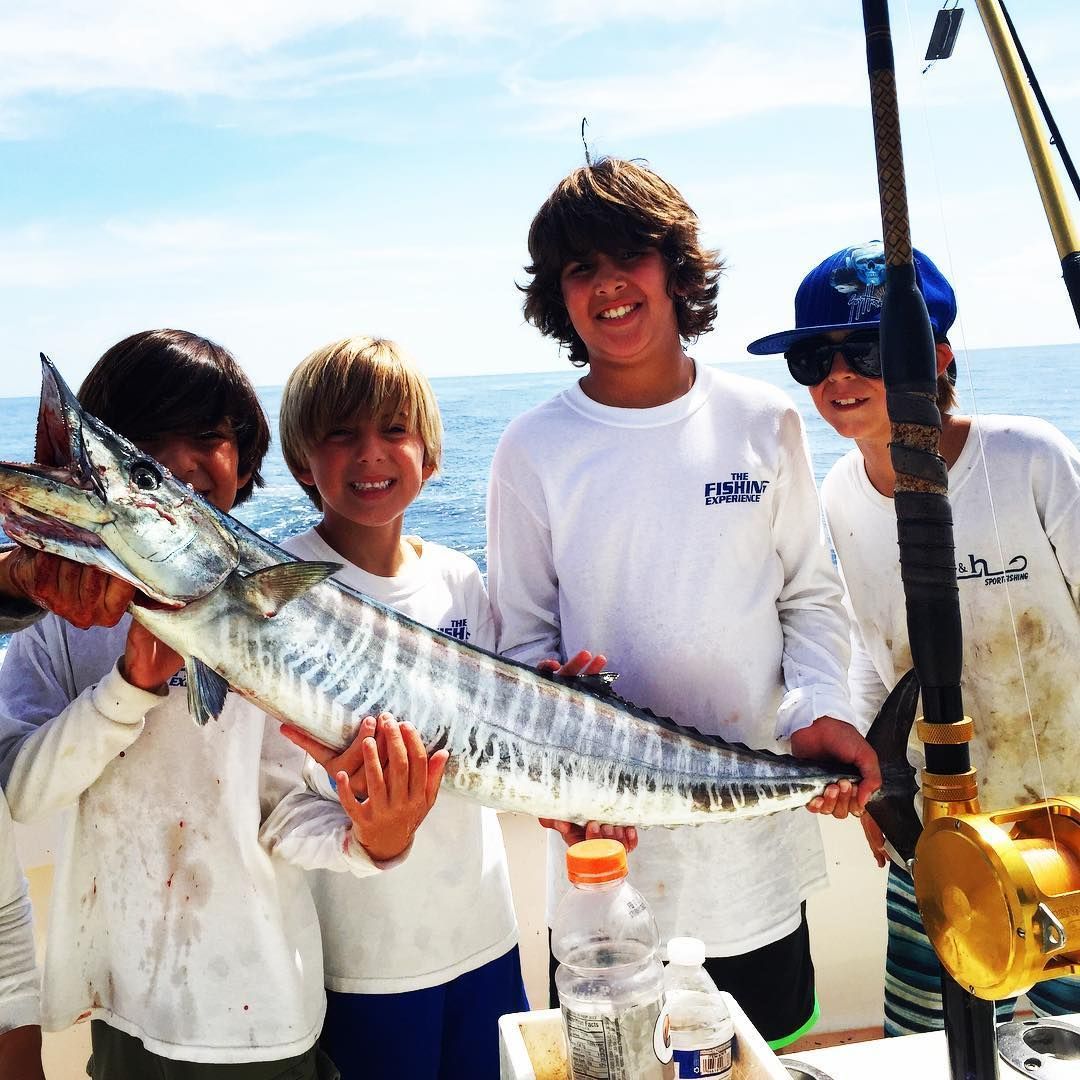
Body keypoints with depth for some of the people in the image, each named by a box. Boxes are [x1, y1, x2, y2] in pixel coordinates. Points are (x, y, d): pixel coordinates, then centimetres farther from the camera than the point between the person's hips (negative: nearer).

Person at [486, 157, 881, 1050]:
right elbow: (524, 638, -1)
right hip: (610, 840, -1)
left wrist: (820, 709, -12)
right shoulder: (534, 451, -5)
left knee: (773, 1047, 20)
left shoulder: (764, 422, 0)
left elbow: (812, 597, 6)